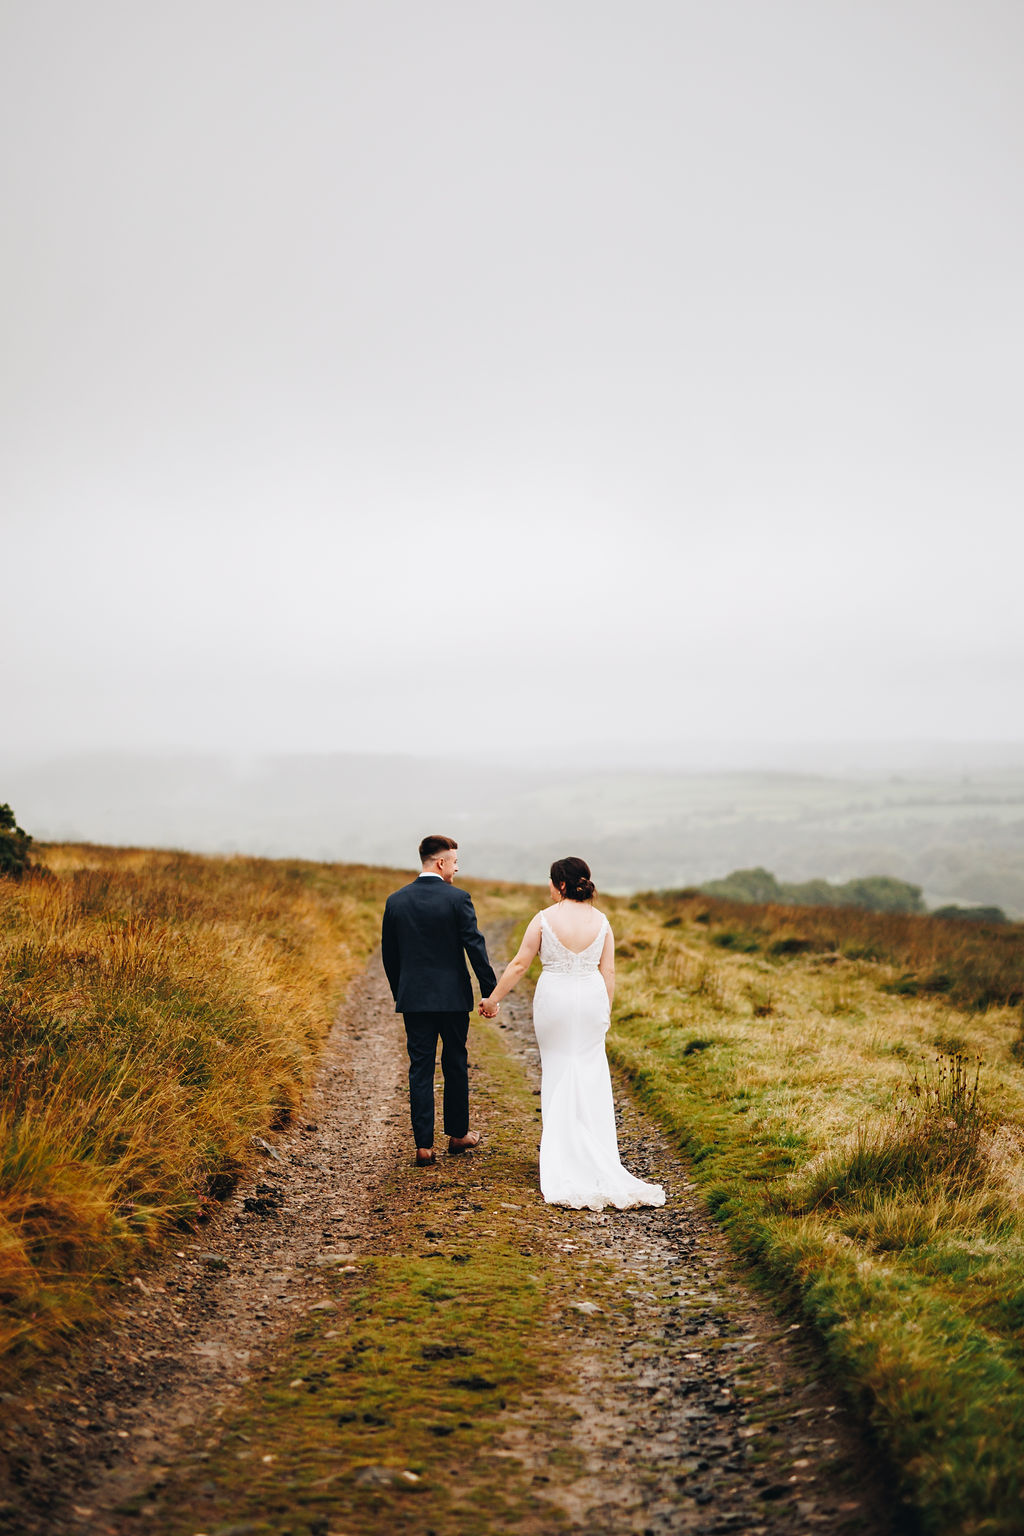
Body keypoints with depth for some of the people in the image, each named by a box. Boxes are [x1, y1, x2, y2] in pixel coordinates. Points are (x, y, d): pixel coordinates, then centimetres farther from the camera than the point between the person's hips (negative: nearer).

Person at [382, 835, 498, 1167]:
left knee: (420, 1069, 4)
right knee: (456, 1064, 14)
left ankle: (424, 1146, 0)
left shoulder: (396, 900, 2)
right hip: (453, 996, -2)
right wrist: (490, 991, -5)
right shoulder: (457, 898, -10)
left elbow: (389, 953, 8)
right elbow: (475, 946, -11)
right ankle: (458, 1134, 27)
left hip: (413, 999, 2)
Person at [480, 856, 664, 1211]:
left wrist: (493, 998, 3)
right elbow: (608, 971, 1)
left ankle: (560, 1152, 13)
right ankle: (595, 1153, 9)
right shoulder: (601, 921, -1)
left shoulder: (544, 919, -9)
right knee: (591, 1074, 9)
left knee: (557, 1070, 10)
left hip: (554, 998, -2)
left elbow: (519, 964, -6)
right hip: (592, 997, 2)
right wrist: (606, 1010, 12)